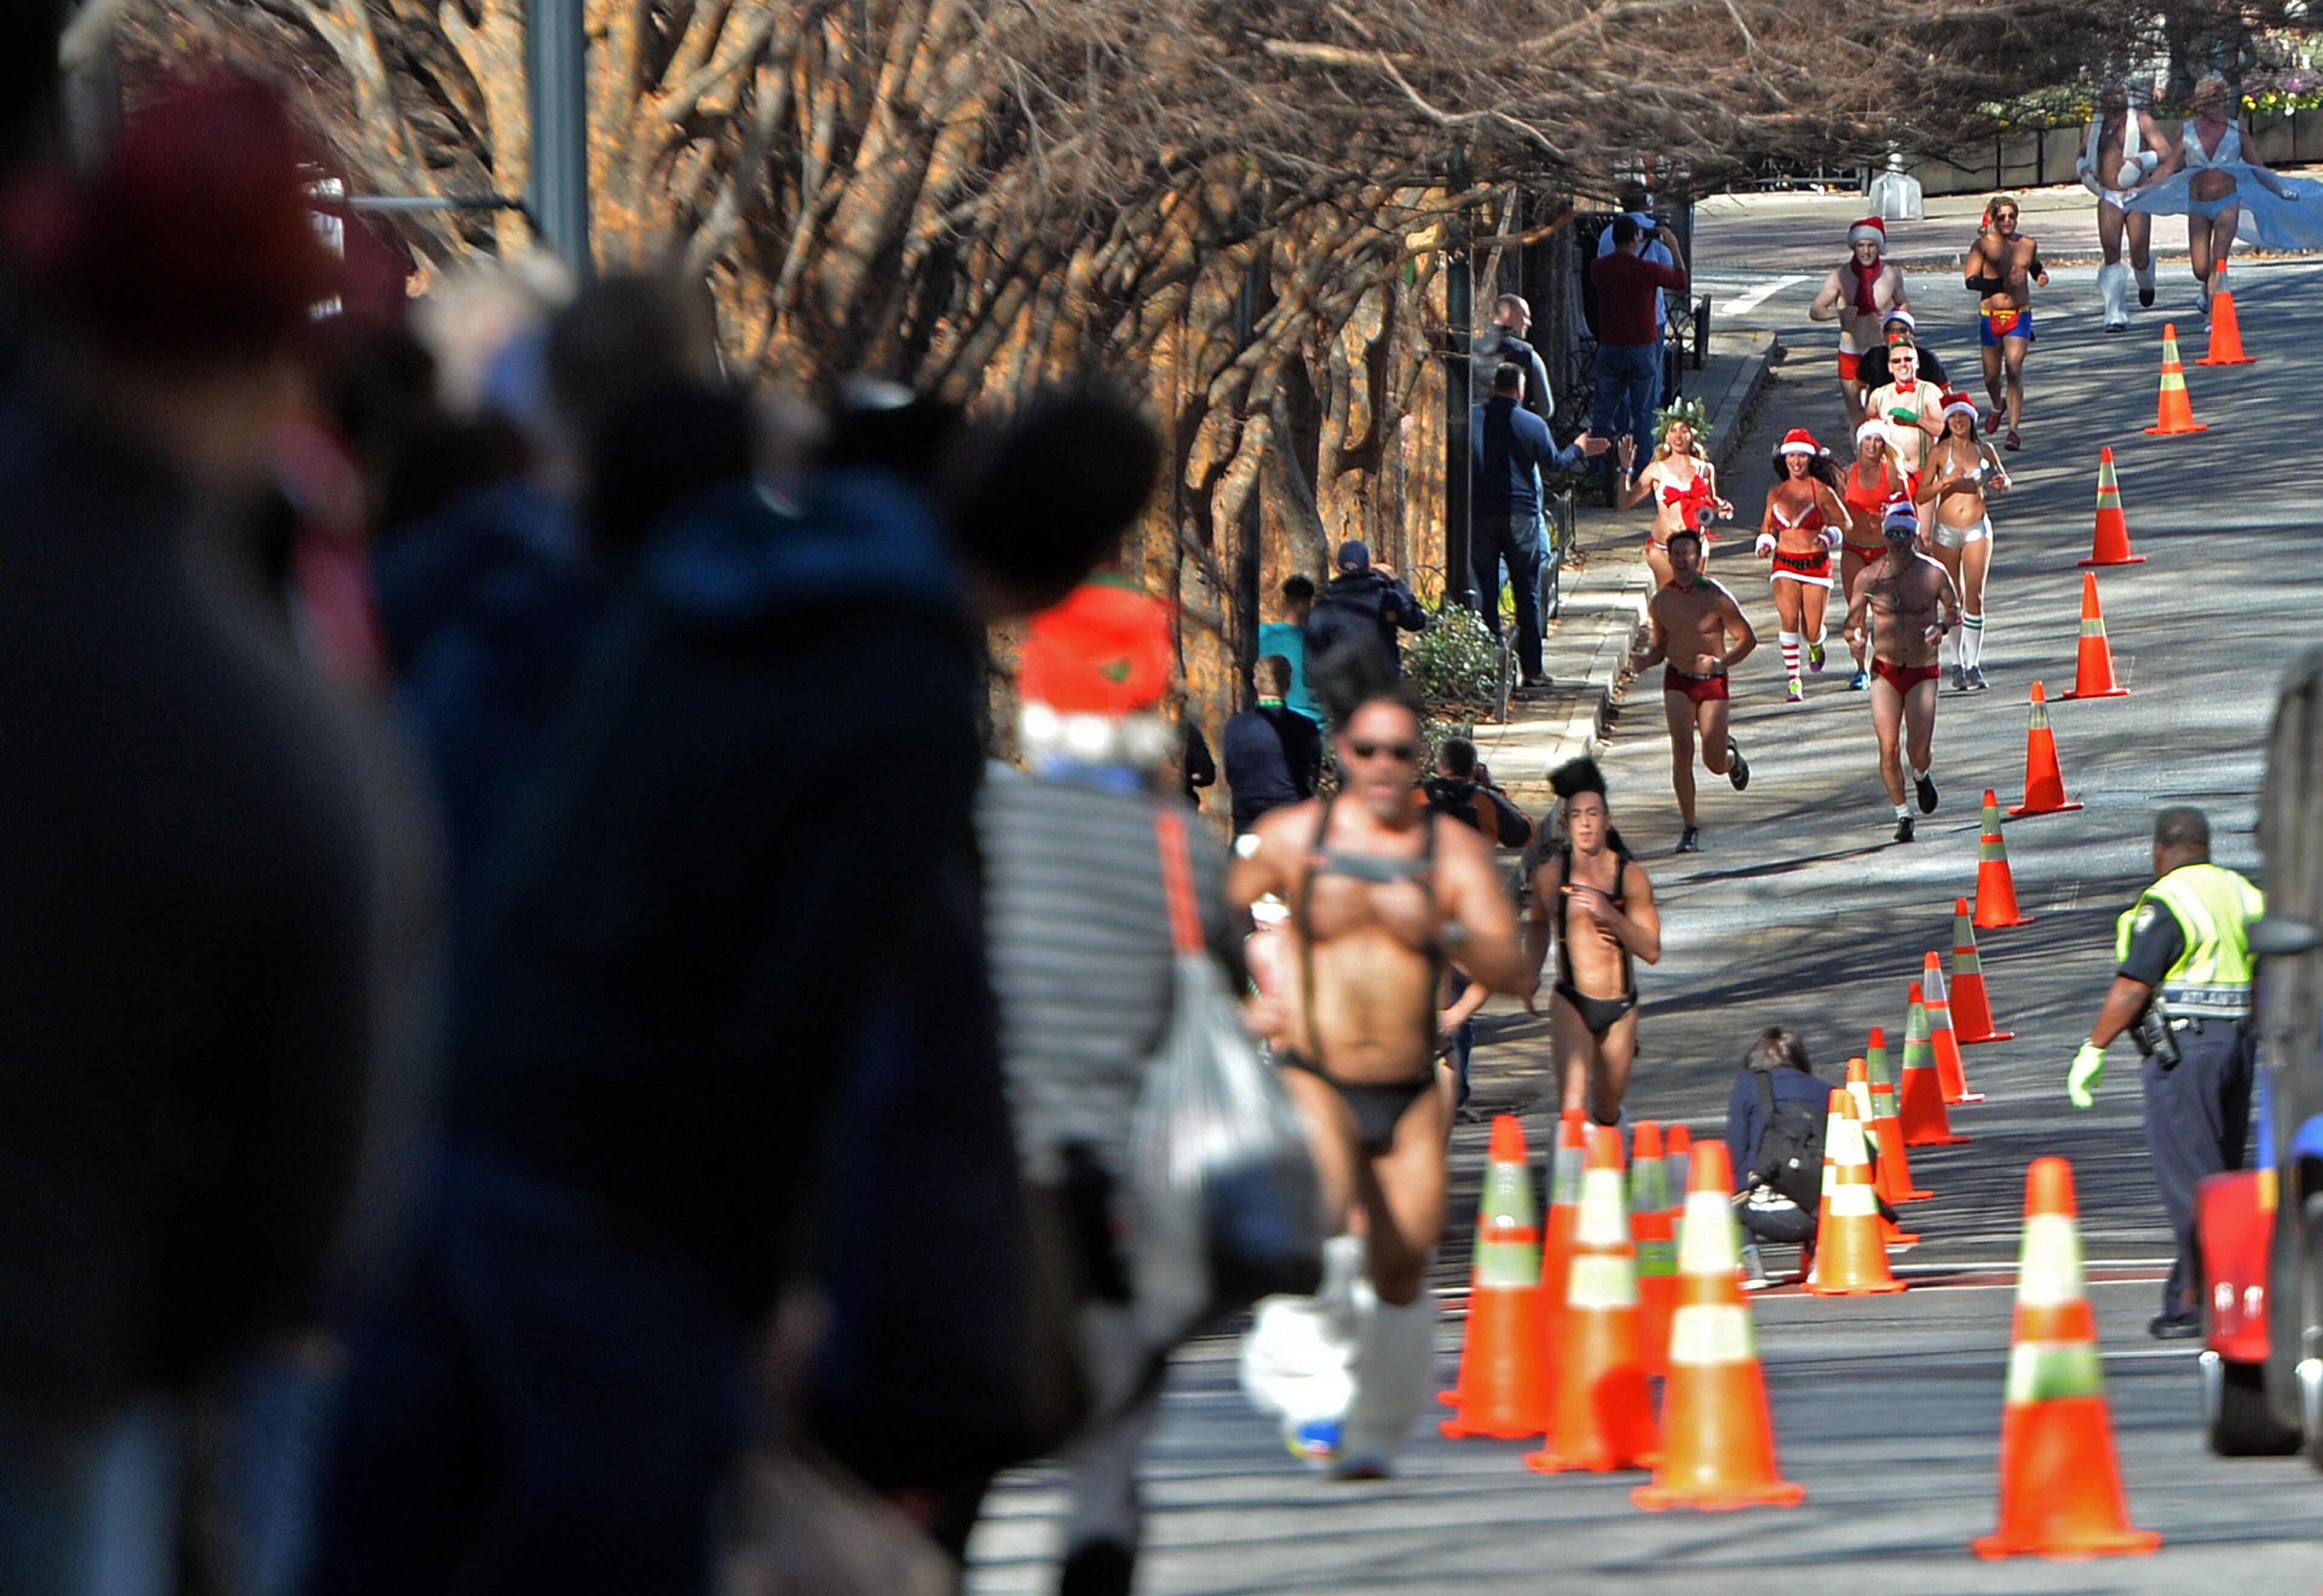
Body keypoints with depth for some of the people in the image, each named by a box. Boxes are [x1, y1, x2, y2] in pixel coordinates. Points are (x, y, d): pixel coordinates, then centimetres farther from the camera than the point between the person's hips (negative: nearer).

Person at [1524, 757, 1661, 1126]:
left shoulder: (1631, 877, -5)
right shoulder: (1550, 873, -2)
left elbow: (1652, 951, -10)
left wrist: (1610, 915, -23)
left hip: (1620, 1010, 1)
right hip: (1571, 1004, -1)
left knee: (1607, 1110, 16)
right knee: (1574, 1099, -24)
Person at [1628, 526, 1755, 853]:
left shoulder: (1716, 598, -12)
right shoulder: (1662, 600, 1)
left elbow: (1748, 639, -4)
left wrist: (1721, 663, -20)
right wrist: (1645, 660, -9)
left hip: (1712, 682, -2)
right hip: (1677, 681, 2)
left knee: (1715, 764, 3)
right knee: (1682, 750, -16)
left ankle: (1731, 755, 43)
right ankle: (1689, 829, -8)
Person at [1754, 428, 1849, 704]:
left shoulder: (1822, 492, -4)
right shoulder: (1777, 493, 6)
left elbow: (1844, 523, 4)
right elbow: (1768, 525, 18)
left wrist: (1829, 537, -16)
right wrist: (1766, 544, -2)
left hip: (1816, 564, -2)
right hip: (1785, 564, 2)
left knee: (1812, 630, 1)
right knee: (1789, 619, -19)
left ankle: (1816, 645, 40)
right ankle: (1793, 681, -14)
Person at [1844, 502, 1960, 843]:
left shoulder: (1934, 574, -4)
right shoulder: (1869, 578, -4)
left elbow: (1955, 609, 10)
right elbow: (1853, 620, 4)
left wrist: (1943, 626, -12)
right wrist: (1856, 633, -19)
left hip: (1923, 672, 0)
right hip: (1886, 672, 0)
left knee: (1919, 751, -7)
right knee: (1889, 748, -8)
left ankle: (1921, 776, 31)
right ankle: (1902, 814, 10)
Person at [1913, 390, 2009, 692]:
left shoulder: (1984, 450, 3)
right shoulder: (1940, 452, -3)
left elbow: (2005, 484, 15)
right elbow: (1922, 495, -6)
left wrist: (2001, 482, -8)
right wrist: (1947, 481, -21)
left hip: (1977, 529, 1)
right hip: (1947, 529, -1)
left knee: (1975, 597, -7)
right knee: (1954, 600, 6)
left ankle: (1973, 665, -5)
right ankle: (1958, 664, 18)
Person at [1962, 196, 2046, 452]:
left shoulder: (2028, 245, 5)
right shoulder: (1984, 245, -5)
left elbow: (2035, 268, 25)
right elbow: (1971, 281, -13)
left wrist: (2042, 276, 1)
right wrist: (2002, 284, -26)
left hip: (2019, 316, 0)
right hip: (1990, 316, 0)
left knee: (2015, 368, -15)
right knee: (1992, 374, 12)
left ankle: (2015, 428, -18)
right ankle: (1997, 406, 45)